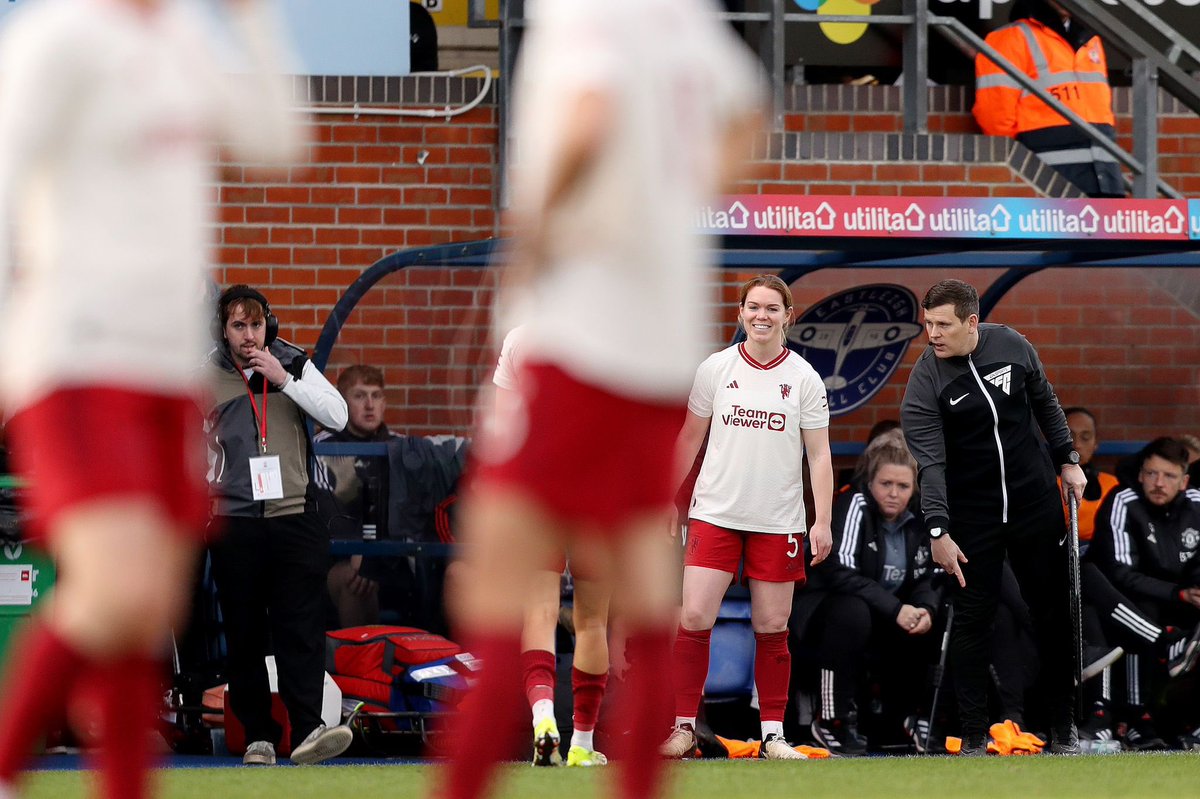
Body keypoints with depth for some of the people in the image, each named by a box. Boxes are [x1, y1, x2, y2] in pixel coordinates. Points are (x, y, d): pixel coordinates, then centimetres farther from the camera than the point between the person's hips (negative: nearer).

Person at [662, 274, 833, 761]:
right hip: (715, 514, 0)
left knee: (772, 628, 2)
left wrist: (822, 521, -4)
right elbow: (690, 437, 11)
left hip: (778, 520, 0)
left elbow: (819, 454, 3)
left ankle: (772, 734, 10)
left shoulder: (804, 378, 1)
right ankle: (683, 727, -3)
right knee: (694, 618, -10)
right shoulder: (715, 369, 3)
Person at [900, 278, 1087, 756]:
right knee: (972, 618, -4)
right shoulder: (925, 380, -15)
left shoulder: (1013, 347, -5)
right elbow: (930, 462, -21)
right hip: (972, 515, -3)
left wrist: (1067, 460, 12)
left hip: (1036, 502, 3)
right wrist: (938, 532, -28)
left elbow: (1045, 403, 13)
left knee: (1051, 610, 8)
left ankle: (1063, 725, 18)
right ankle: (973, 736, 3)